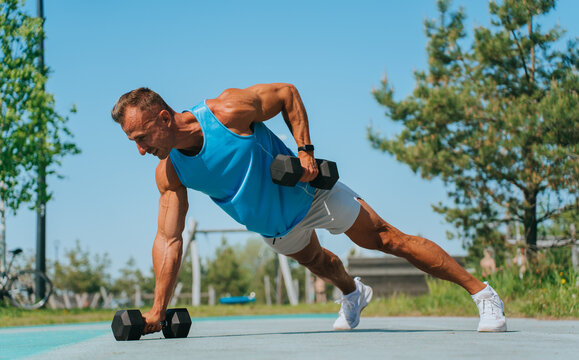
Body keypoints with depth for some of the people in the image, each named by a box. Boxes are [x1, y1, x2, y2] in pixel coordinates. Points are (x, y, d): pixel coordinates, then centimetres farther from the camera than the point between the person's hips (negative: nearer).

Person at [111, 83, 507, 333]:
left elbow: (286, 93, -17)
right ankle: (352, 294, 65)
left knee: (387, 239, -3)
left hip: (308, 193, -5)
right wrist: (158, 311, -22)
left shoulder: (227, 111, -32)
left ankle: (482, 292, 4)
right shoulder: (169, 172, -17)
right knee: (315, 260, 29)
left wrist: (305, 150, -26)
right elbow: (169, 240, -16)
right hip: (276, 230, 5)